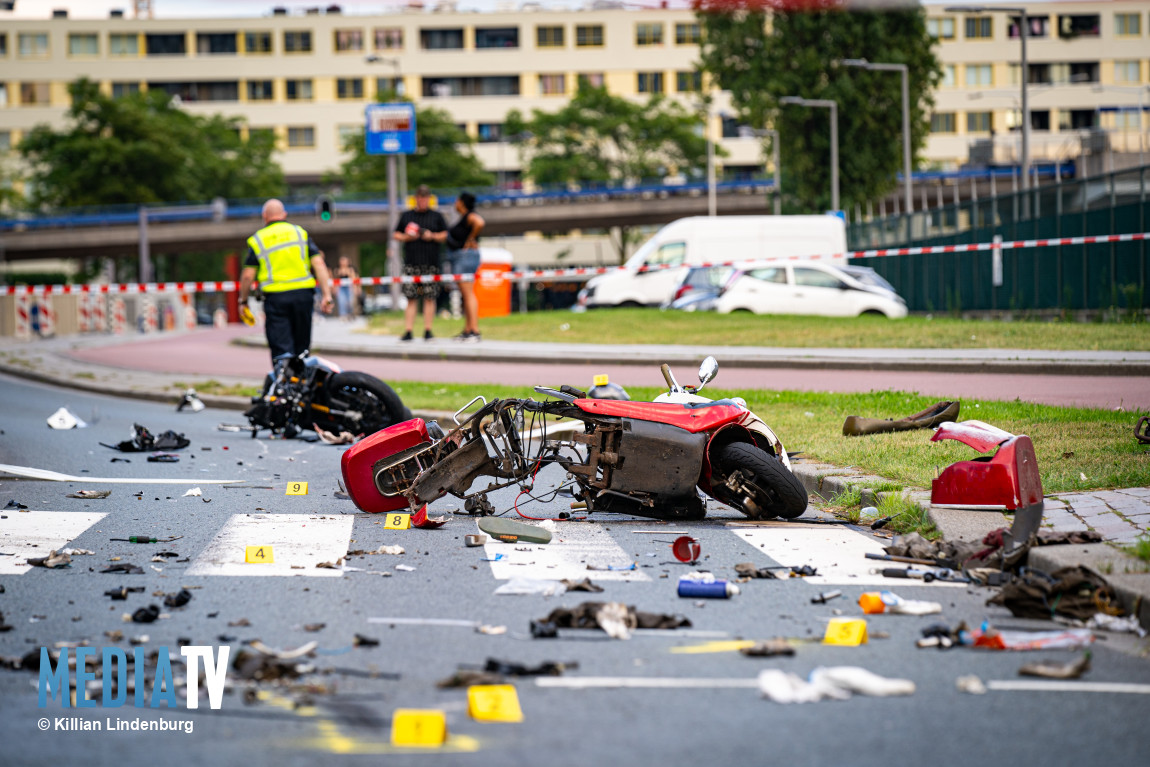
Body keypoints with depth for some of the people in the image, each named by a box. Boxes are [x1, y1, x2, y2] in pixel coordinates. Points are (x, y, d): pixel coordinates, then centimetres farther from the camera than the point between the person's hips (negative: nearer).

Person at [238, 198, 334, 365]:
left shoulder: (257, 240, 6)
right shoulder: (301, 233, 11)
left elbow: (247, 275, 1)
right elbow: (319, 264, 1)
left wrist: (243, 301, 14)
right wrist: (326, 295, -1)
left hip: (275, 297, -2)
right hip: (303, 294, 2)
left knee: (281, 349, -5)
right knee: (301, 347, 12)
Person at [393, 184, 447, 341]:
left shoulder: (437, 216, 11)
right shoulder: (406, 216, 15)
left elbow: (446, 235, 10)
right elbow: (396, 234, 17)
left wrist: (432, 236, -7)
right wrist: (407, 237, -3)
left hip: (431, 263, -1)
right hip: (411, 263, 1)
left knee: (429, 297, -3)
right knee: (411, 298, -3)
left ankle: (428, 330, 2)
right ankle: (408, 331, -4)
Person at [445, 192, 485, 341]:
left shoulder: (470, 216, -14)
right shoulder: (463, 218, 17)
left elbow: (479, 223, -34)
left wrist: (471, 240, -23)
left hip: (466, 256, -11)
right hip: (458, 258, 11)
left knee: (468, 294, -12)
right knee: (465, 295, 10)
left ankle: (475, 331, -15)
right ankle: (467, 331, 13)